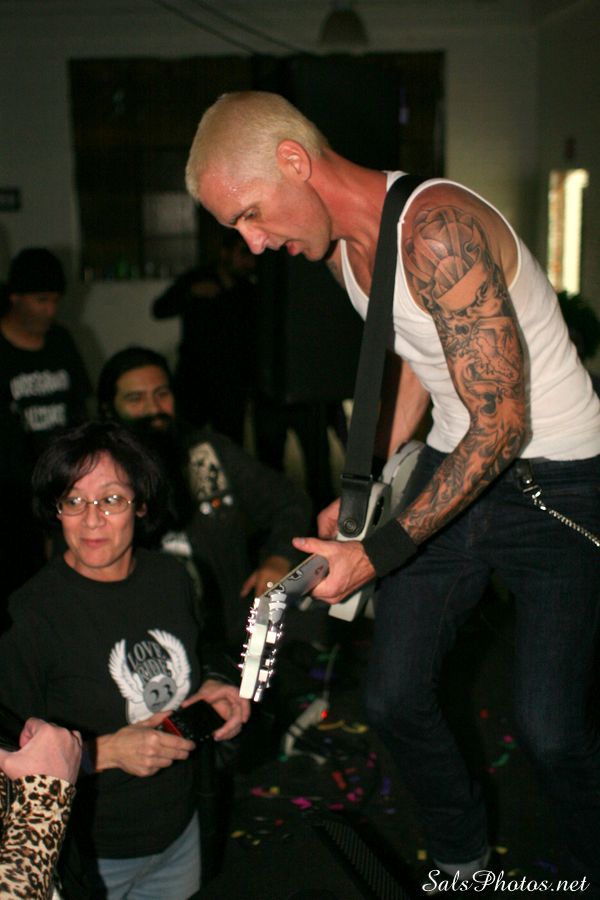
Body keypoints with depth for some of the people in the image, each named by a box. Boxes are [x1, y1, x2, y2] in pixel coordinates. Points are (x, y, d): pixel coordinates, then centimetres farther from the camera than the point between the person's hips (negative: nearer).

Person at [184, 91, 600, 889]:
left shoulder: (438, 230, -26)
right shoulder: (340, 248, 2)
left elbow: (502, 424, -26)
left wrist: (382, 552, -25)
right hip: (455, 465, 8)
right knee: (393, 699, 6)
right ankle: (462, 859, 32)